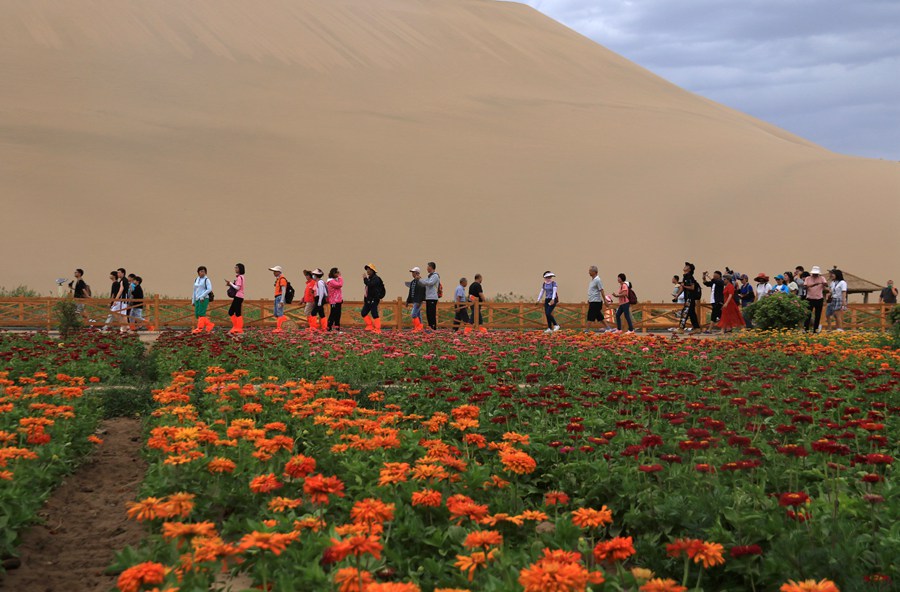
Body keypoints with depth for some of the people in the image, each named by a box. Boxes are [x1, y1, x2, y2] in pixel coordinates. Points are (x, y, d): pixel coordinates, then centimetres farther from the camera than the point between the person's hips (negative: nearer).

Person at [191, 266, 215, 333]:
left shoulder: (206, 280, -3)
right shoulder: (196, 280, 15)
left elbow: (209, 289, -14)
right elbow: (195, 291, 19)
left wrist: (202, 296, -20)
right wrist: (193, 301, 17)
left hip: (204, 299, -7)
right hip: (198, 300, 7)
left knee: (201, 314, -12)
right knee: (197, 315, 3)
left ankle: (199, 328, -12)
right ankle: (210, 324, 12)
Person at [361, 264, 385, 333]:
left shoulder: (376, 278, -13)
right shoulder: (369, 278, 17)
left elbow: (370, 285, -30)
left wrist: (365, 279, -19)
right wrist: (365, 298, 23)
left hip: (374, 300, -10)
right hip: (368, 300, 10)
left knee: (374, 314, -10)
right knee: (363, 313, 10)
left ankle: (377, 329, -6)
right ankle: (370, 326, 19)